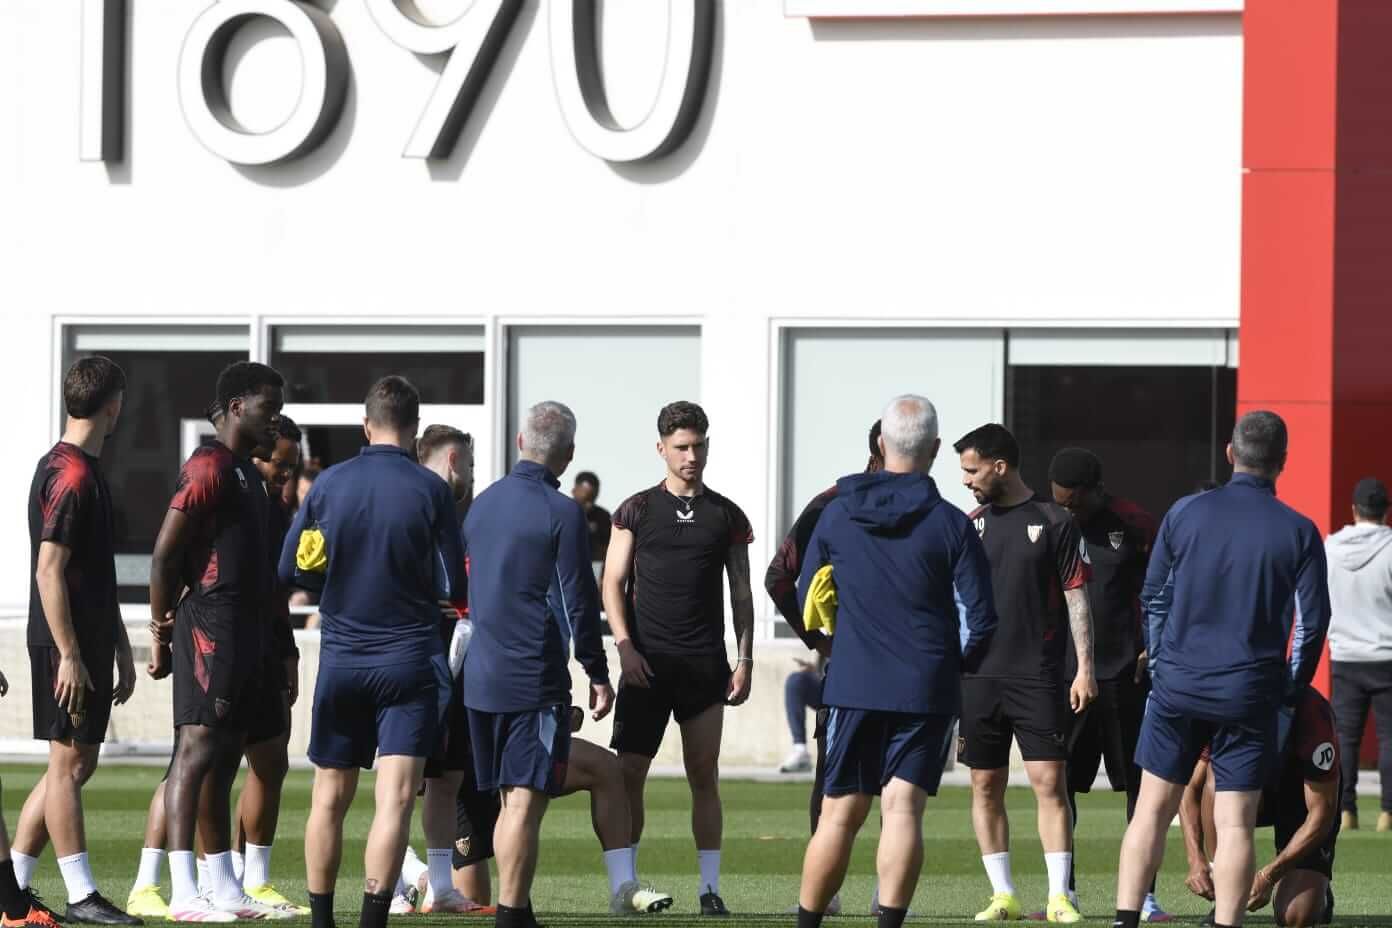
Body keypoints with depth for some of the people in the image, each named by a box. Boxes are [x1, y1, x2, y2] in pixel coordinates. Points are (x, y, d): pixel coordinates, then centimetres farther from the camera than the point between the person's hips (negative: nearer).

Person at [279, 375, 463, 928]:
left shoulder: (328, 484, 0)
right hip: (409, 661, -3)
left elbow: (290, 569, 7)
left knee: (330, 798, 14)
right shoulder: (430, 490, -8)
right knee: (395, 798, -7)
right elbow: (452, 587, -5)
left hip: (341, 657, 3)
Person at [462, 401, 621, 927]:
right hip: (536, 681, -7)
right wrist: (598, 675, -2)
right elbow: (578, 602, -10)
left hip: (480, 678, 7)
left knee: (512, 799, 15)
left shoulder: (483, 504, 10)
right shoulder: (561, 513, -10)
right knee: (526, 801, -6)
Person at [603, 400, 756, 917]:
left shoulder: (726, 516, 9)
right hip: (647, 662, -1)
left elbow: (741, 594, 11)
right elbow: (613, 583, 4)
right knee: (629, 772, -4)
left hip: (705, 662, 1)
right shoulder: (637, 510, 6)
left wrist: (744, 661, 3)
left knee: (704, 776, 1)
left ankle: (710, 888, 3)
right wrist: (624, 644, -9)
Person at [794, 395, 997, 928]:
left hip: (853, 685, 2)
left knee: (840, 814, 9)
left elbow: (806, 602, 12)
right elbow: (979, 619, -5)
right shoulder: (950, 524, -5)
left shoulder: (837, 514, 3)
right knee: (903, 810, -5)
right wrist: (954, 662, 15)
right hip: (927, 692, -2)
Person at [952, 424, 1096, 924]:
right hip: (979, 676, 4)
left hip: (1039, 676, -4)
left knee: (1050, 782, -8)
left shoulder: (1054, 522, 0)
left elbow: (1076, 598, 0)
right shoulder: (970, 525, 10)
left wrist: (1084, 668, -6)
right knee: (985, 786, 4)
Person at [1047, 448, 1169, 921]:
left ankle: (1144, 895, 5)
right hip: (1061, 677, 2)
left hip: (1122, 675, -2)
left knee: (1140, 785, 1)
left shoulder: (1135, 525, -2)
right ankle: (1064, 892, 12)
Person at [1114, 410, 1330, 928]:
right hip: (1249, 697, -1)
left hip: (1178, 686, 1)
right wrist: (1289, 689, 12)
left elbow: (1153, 597, 7)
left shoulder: (1186, 513, 1)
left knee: (1152, 810, 8)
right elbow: (1311, 621, -2)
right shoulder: (1298, 532, -3)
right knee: (1235, 824, 1)